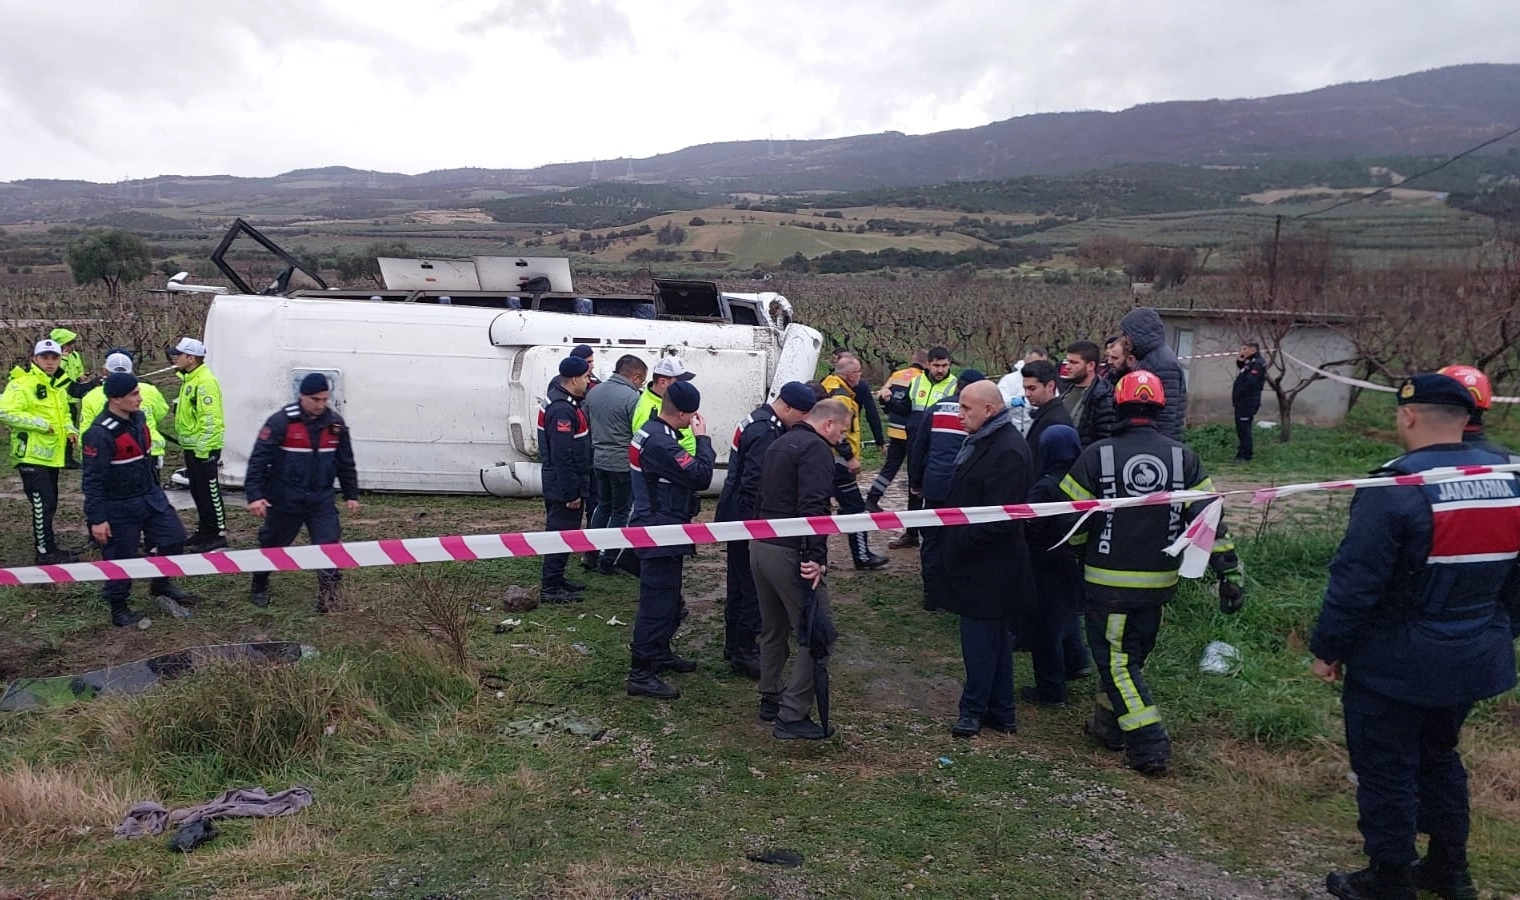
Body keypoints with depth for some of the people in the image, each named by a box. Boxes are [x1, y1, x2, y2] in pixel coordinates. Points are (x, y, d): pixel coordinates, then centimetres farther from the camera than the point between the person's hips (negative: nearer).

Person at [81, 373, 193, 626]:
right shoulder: (100, 433, -24)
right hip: (119, 508, -8)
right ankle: (118, 608, 22)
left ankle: (160, 583, 33)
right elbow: (92, 479, -21)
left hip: (151, 497, 8)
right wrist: (97, 519, -20)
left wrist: (156, 487, 24)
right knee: (121, 558, 5)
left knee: (174, 538, 11)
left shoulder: (138, 418, 1)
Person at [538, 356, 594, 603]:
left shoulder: (565, 402, 11)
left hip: (562, 485, 10)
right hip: (563, 487, -10)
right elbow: (562, 456, -26)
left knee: (562, 532, 18)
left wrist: (577, 488, 17)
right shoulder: (562, 410, -23)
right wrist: (572, 492, -23)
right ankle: (549, 588, 2)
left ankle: (556, 579, 28)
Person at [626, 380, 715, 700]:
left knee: (668, 598, 23)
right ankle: (641, 675, 3)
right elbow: (701, 476, -25)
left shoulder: (651, 431, 9)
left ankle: (660, 653, 38)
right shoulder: (660, 442, -26)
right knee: (657, 603, -4)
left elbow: (684, 470, 11)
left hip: (657, 529, 11)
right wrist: (702, 438, -15)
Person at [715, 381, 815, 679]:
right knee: (754, 586, -2)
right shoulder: (765, 432, -23)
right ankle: (744, 653, 7)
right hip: (747, 519, -11)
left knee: (740, 583, 18)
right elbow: (754, 485, -26)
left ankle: (734, 644, 29)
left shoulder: (758, 420, 9)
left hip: (738, 516, 11)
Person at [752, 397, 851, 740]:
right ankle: (793, 717, -5)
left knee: (773, 628, 21)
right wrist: (817, 556, -27)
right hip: (790, 553, -10)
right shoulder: (816, 448, -12)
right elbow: (814, 507, -24)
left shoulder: (780, 443, 19)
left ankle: (771, 699, 32)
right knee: (817, 632, -4)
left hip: (761, 546, 10)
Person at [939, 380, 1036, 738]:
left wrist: (959, 540, -16)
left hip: (988, 566, -10)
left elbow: (999, 518, -25)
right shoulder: (983, 440, 11)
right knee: (995, 638, 17)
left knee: (981, 639, 1)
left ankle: (975, 710, 14)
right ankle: (1000, 712, 27)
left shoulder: (1007, 450, -21)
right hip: (980, 563, 10)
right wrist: (954, 539, 12)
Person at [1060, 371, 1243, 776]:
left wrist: (1081, 553, 13)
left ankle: (1149, 745, -2)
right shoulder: (1182, 458, -2)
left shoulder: (1098, 455, -11)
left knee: (1115, 656, 4)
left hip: (1109, 581, -4)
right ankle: (1111, 724, 32)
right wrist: (1229, 570, 0)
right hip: (1159, 581, 4)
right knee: (1131, 652, 20)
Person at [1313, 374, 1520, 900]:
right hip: (1476, 659, 7)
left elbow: (1355, 580, -21)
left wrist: (1327, 648, -9)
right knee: (1439, 755, 25)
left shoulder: (1397, 487, -22)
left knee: (1386, 769, 8)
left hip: (1396, 664, -7)